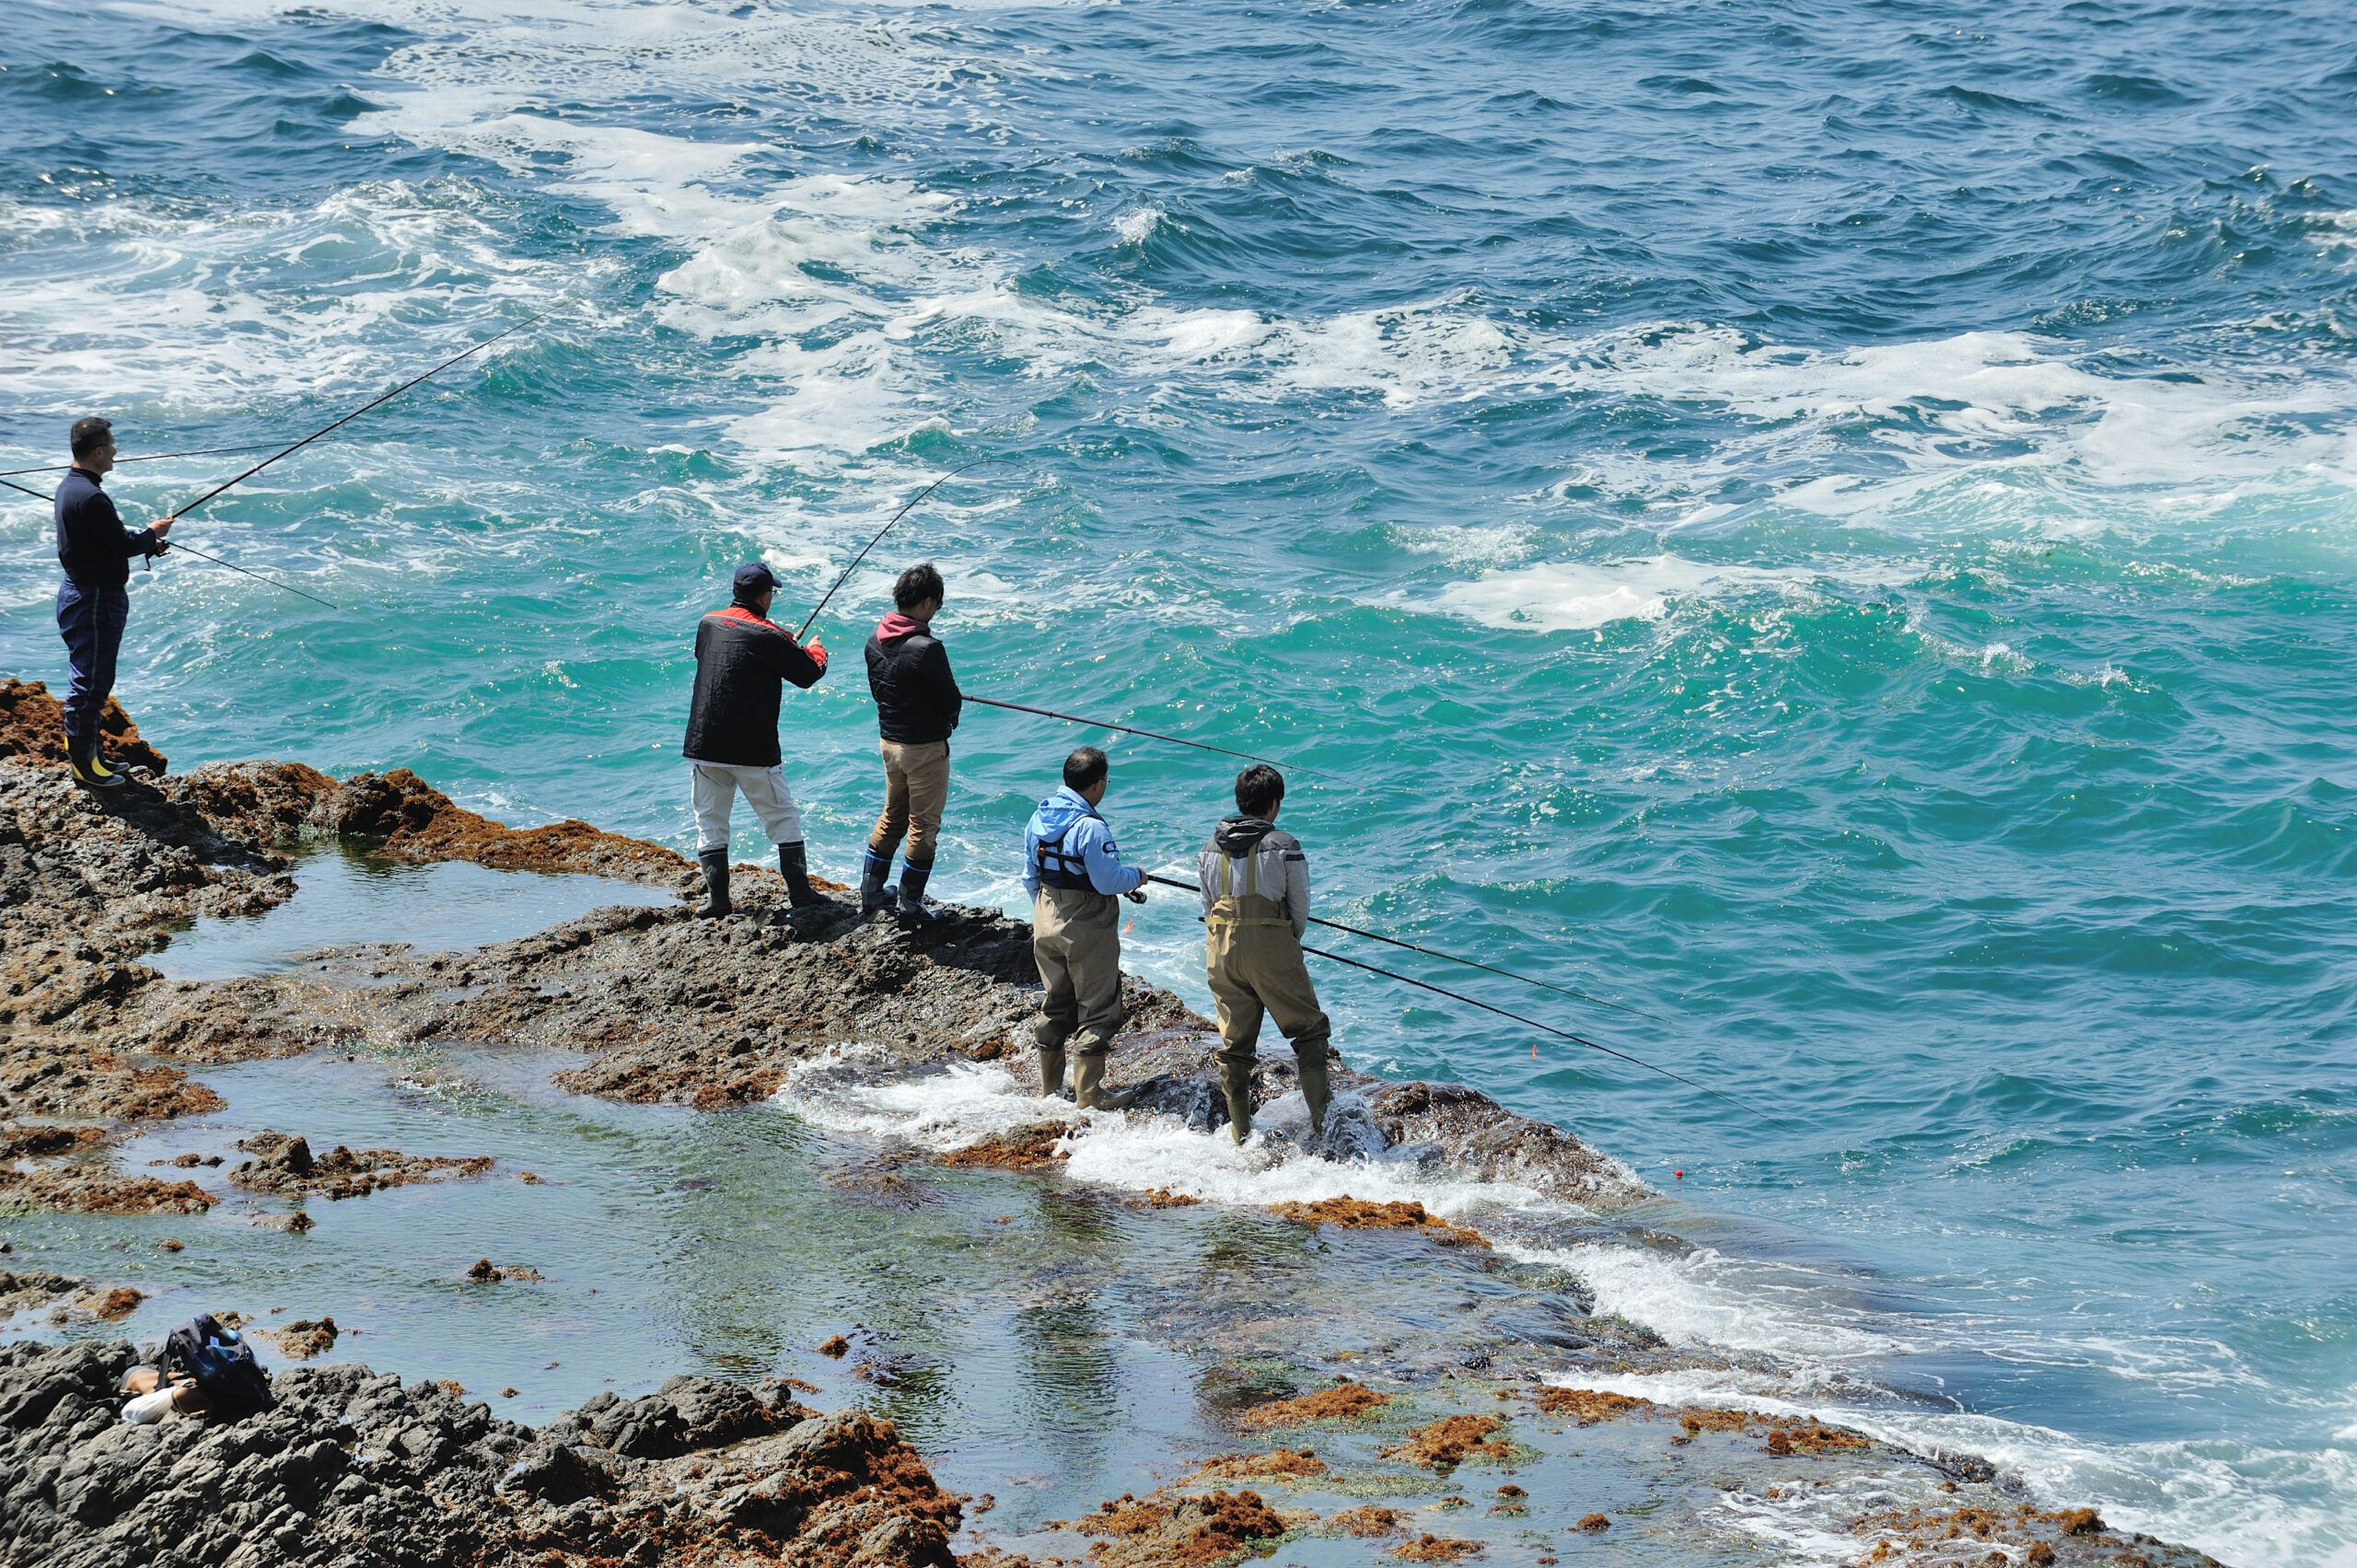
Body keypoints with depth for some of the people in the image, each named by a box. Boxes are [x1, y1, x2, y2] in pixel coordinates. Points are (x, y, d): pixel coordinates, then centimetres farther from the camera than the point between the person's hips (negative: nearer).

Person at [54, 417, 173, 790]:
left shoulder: (69, 487, 9)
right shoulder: (91, 497, -25)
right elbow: (122, 545, -21)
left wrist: (146, 542, 10)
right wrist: (152, 535, -3)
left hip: (80, 591, 11)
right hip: (95, 599, -11)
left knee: (88, 677, 21)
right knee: (91, 679, -2)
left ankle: (80, 745, 31)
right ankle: (83, 763, 4)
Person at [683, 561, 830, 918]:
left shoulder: (708, 624, 4)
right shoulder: (768, 637, -13)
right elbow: (808, 675, -4)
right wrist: (815, 650, 20)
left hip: (704, 744, 4)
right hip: (752, 750, -4)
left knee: (710, 822, 10)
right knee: (782, 817, 9)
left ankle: (717, 897, 5)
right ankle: (800, 891, 11)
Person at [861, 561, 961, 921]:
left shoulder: (876, 640, -2)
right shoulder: (926, 648, -24)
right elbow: (952, 702, -16)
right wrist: (949, 716, 6)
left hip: (889, 740, 7)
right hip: (925, 746, -7)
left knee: (892, 816, 22)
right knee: (923, 824, 6)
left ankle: (870, 891, 26)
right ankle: (911, 902, 11)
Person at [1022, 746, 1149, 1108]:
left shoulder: (1040, 817, 3)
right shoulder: (1091, 827, -22)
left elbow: (1030, 877, 11)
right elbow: (1108, 881, -22)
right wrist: (1136, 877, -2)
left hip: (1046, 920, 8)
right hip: (1087, 929, -8)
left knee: (1055, 1004, 18)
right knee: (1097, 1010, 2)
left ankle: (1049, 1088, 25)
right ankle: (1088, 1097, 4)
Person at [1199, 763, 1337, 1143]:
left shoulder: (1210, 849, 6)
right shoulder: (1284, 846, -8)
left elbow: (1208, 904, 10)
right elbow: (1300, 909, -2)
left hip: (1221, 952, 4)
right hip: (1272, 950, -4)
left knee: (1234, 1044, 9)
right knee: (1309, 1031, 9)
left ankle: (1241, 1134, 11)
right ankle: (1321, 1115, 4)